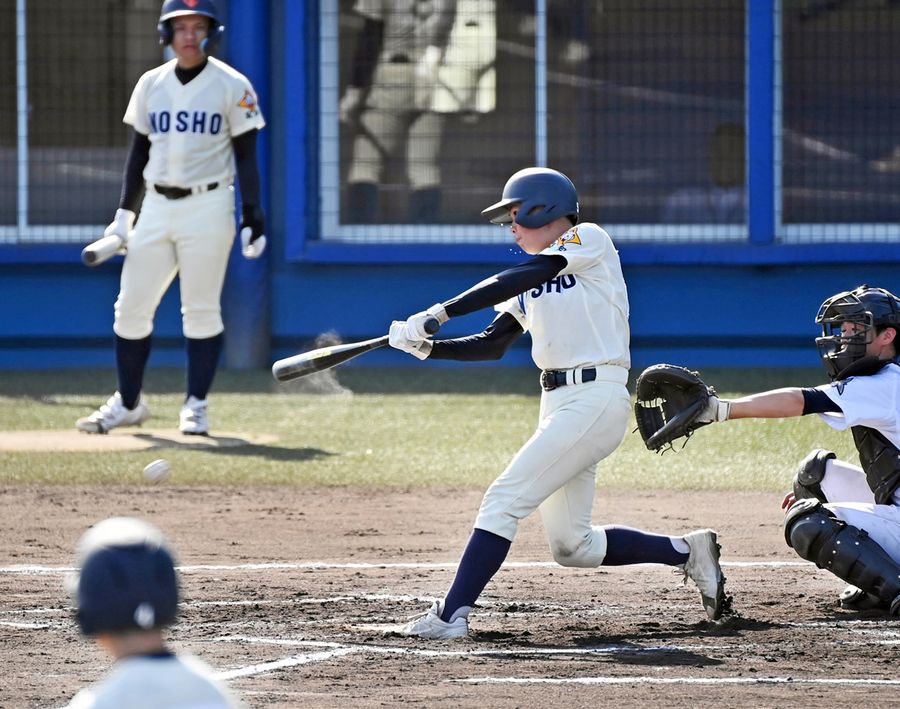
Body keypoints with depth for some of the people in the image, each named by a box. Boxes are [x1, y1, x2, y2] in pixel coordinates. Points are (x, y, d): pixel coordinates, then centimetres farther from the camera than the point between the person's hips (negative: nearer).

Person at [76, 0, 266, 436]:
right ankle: (128, 404, 15)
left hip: (208, 207, -4)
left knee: (201, 310, -3)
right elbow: (139, 150, 13)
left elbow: (245, 154, -1)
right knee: (130, 309, 3)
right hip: (157, 207, 4)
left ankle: (195, 406, 6)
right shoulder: (151, 84, 8)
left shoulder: (232, 86, -3)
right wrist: (124, 213, 8)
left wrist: (252, 215, -8)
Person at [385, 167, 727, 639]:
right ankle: (687, 552, 22)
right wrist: (426, 347, -1)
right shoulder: (532, 285, 19)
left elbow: (522, 278, -20)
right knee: (572, 548, 9)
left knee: (504, 500, -15)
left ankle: (450, 616, -17)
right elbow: (491, 346, 15)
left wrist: (439, 313, -25)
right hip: (559, 404, 9)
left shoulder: (589, 239, -6)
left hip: (594, 400, -9)